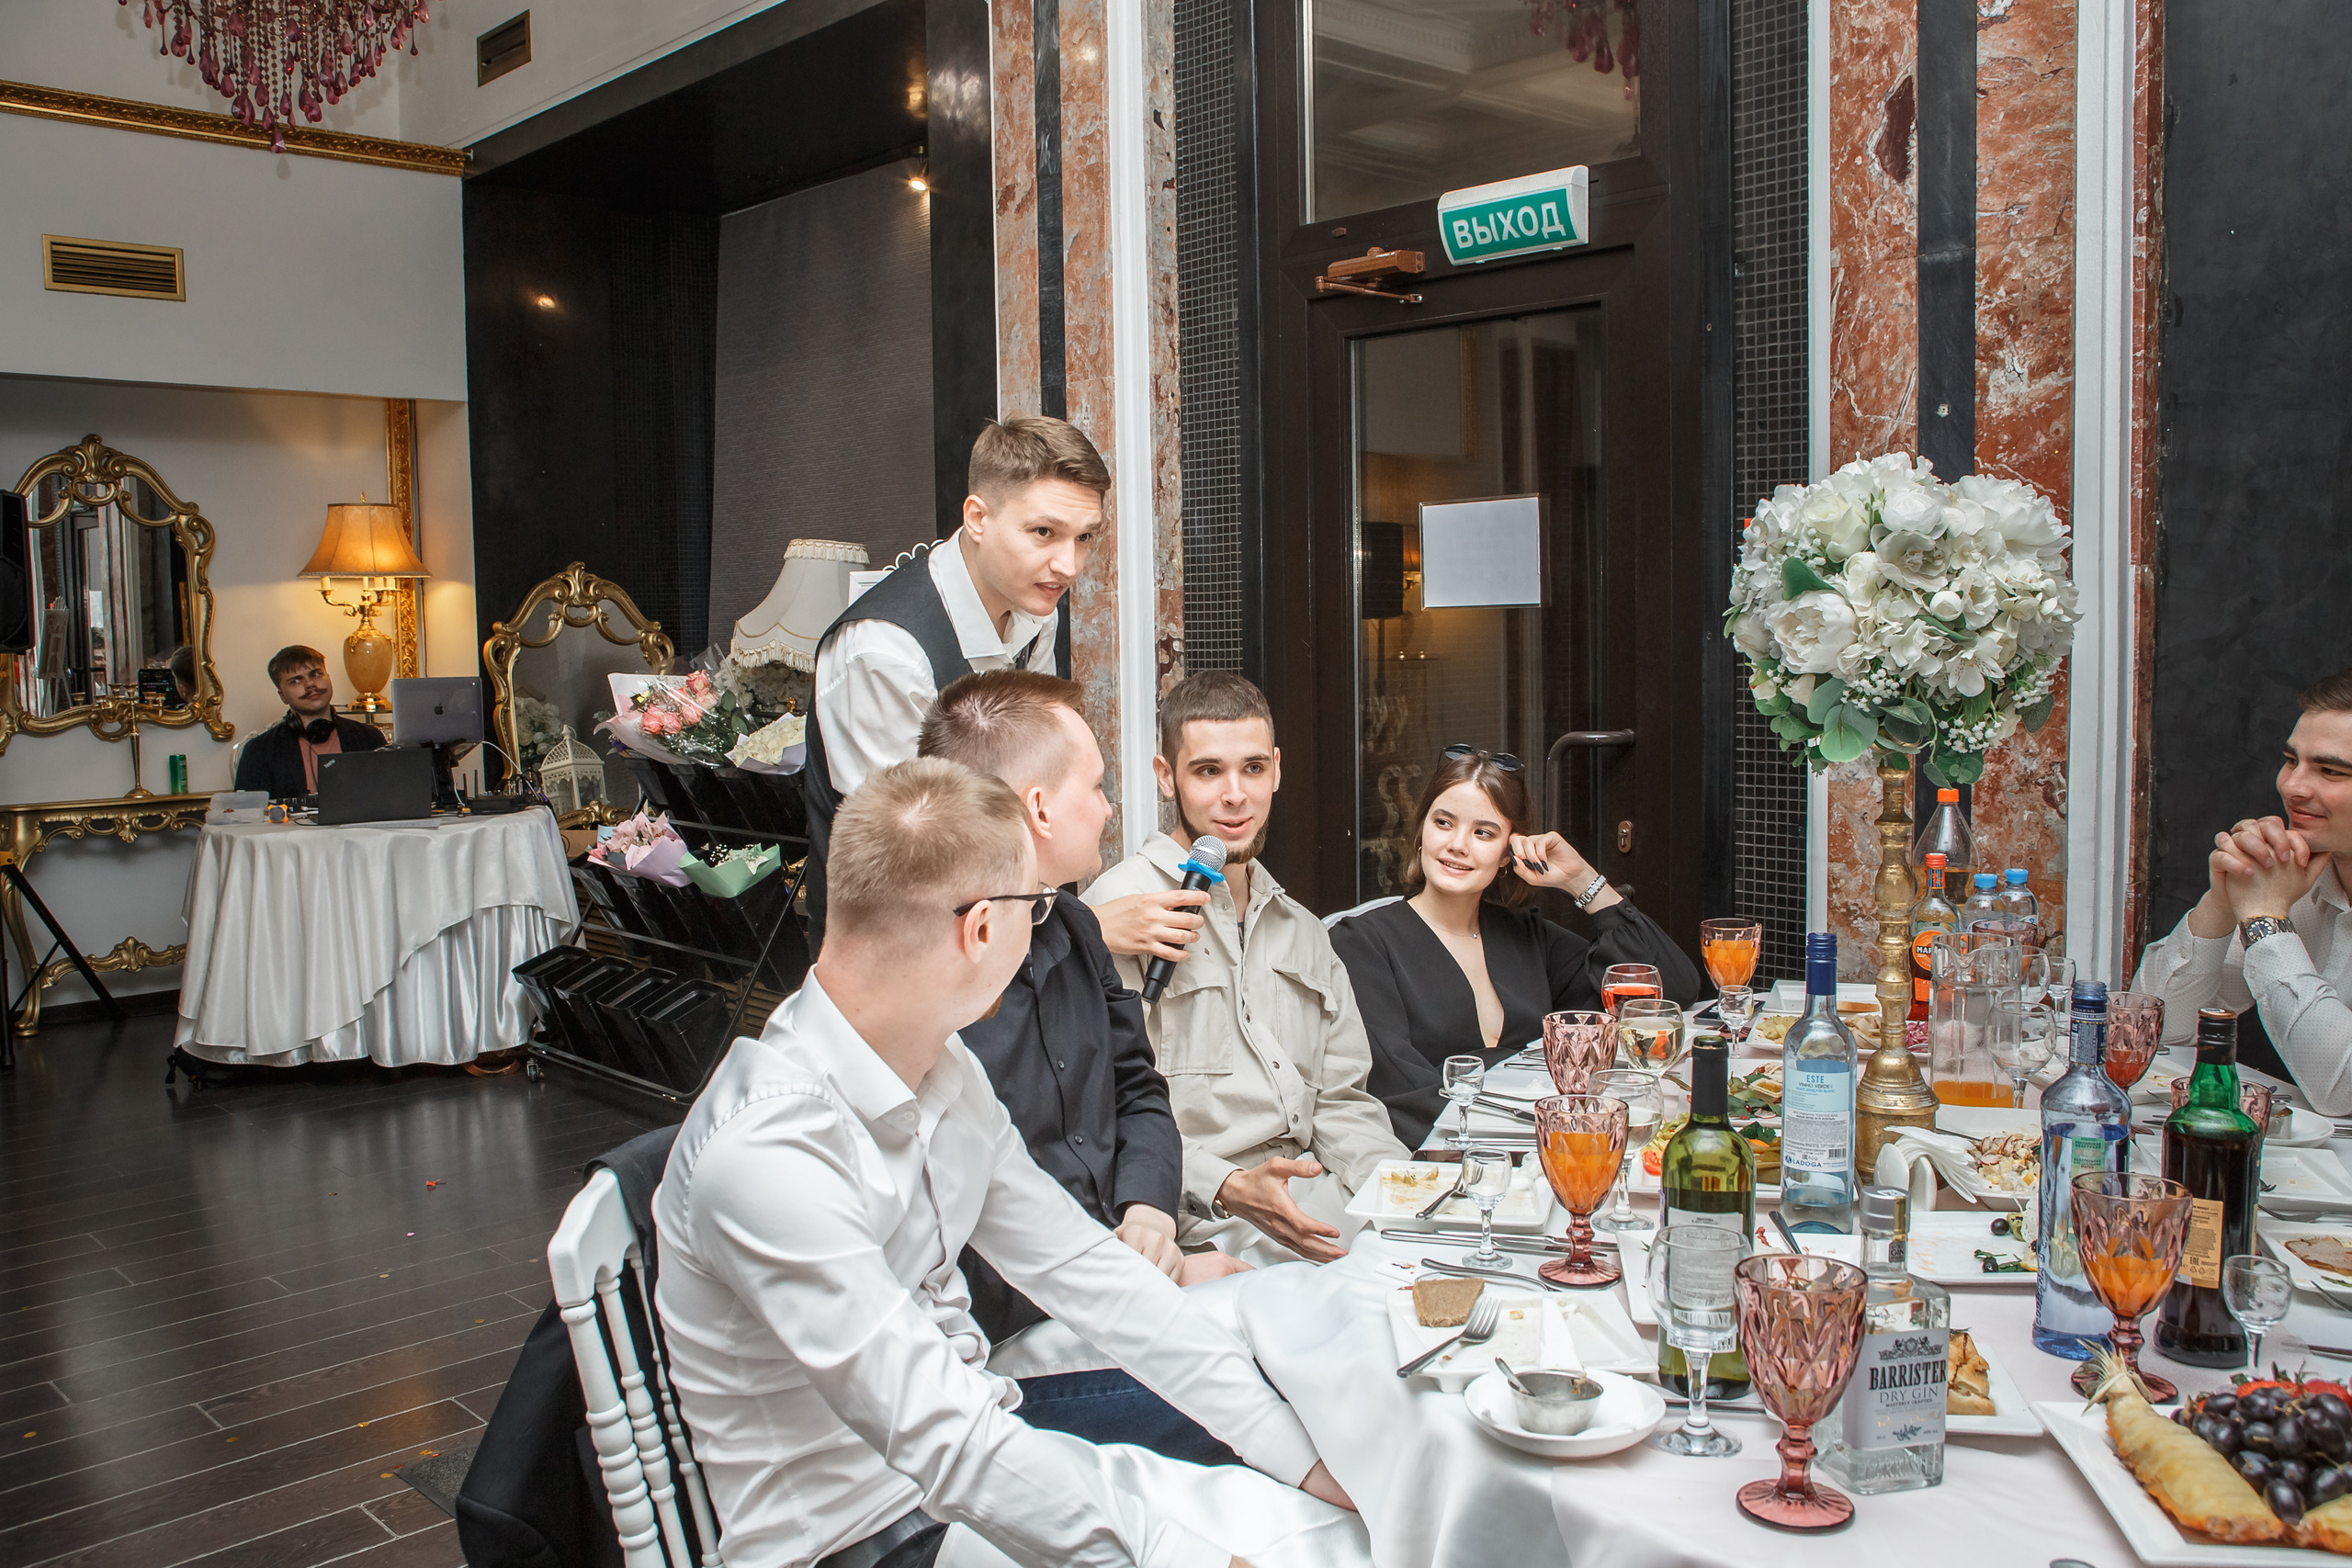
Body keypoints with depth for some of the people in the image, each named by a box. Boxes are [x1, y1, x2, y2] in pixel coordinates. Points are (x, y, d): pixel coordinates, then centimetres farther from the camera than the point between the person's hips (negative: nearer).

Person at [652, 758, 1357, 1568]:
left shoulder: (943, 1070, -2)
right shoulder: (767, 1152, -29)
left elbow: (1076, 1264, 1)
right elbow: (952, 1450, -31)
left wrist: (1306, 1451, -2)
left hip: (968, 1435, 8)